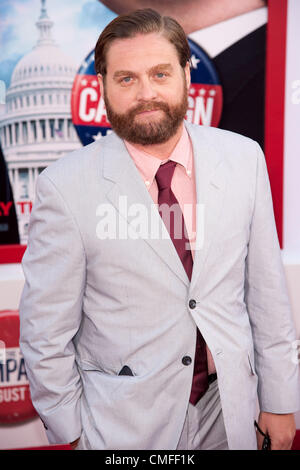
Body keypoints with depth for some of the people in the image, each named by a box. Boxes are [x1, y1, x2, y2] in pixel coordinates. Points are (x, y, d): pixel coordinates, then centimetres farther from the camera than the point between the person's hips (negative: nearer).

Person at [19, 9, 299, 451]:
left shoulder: (244, 158, -8)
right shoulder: (65, 186, -17)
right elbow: (46, 328, -9)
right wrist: (70, 429, -2)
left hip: (229, 412, 3)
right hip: (124, 423, -2)